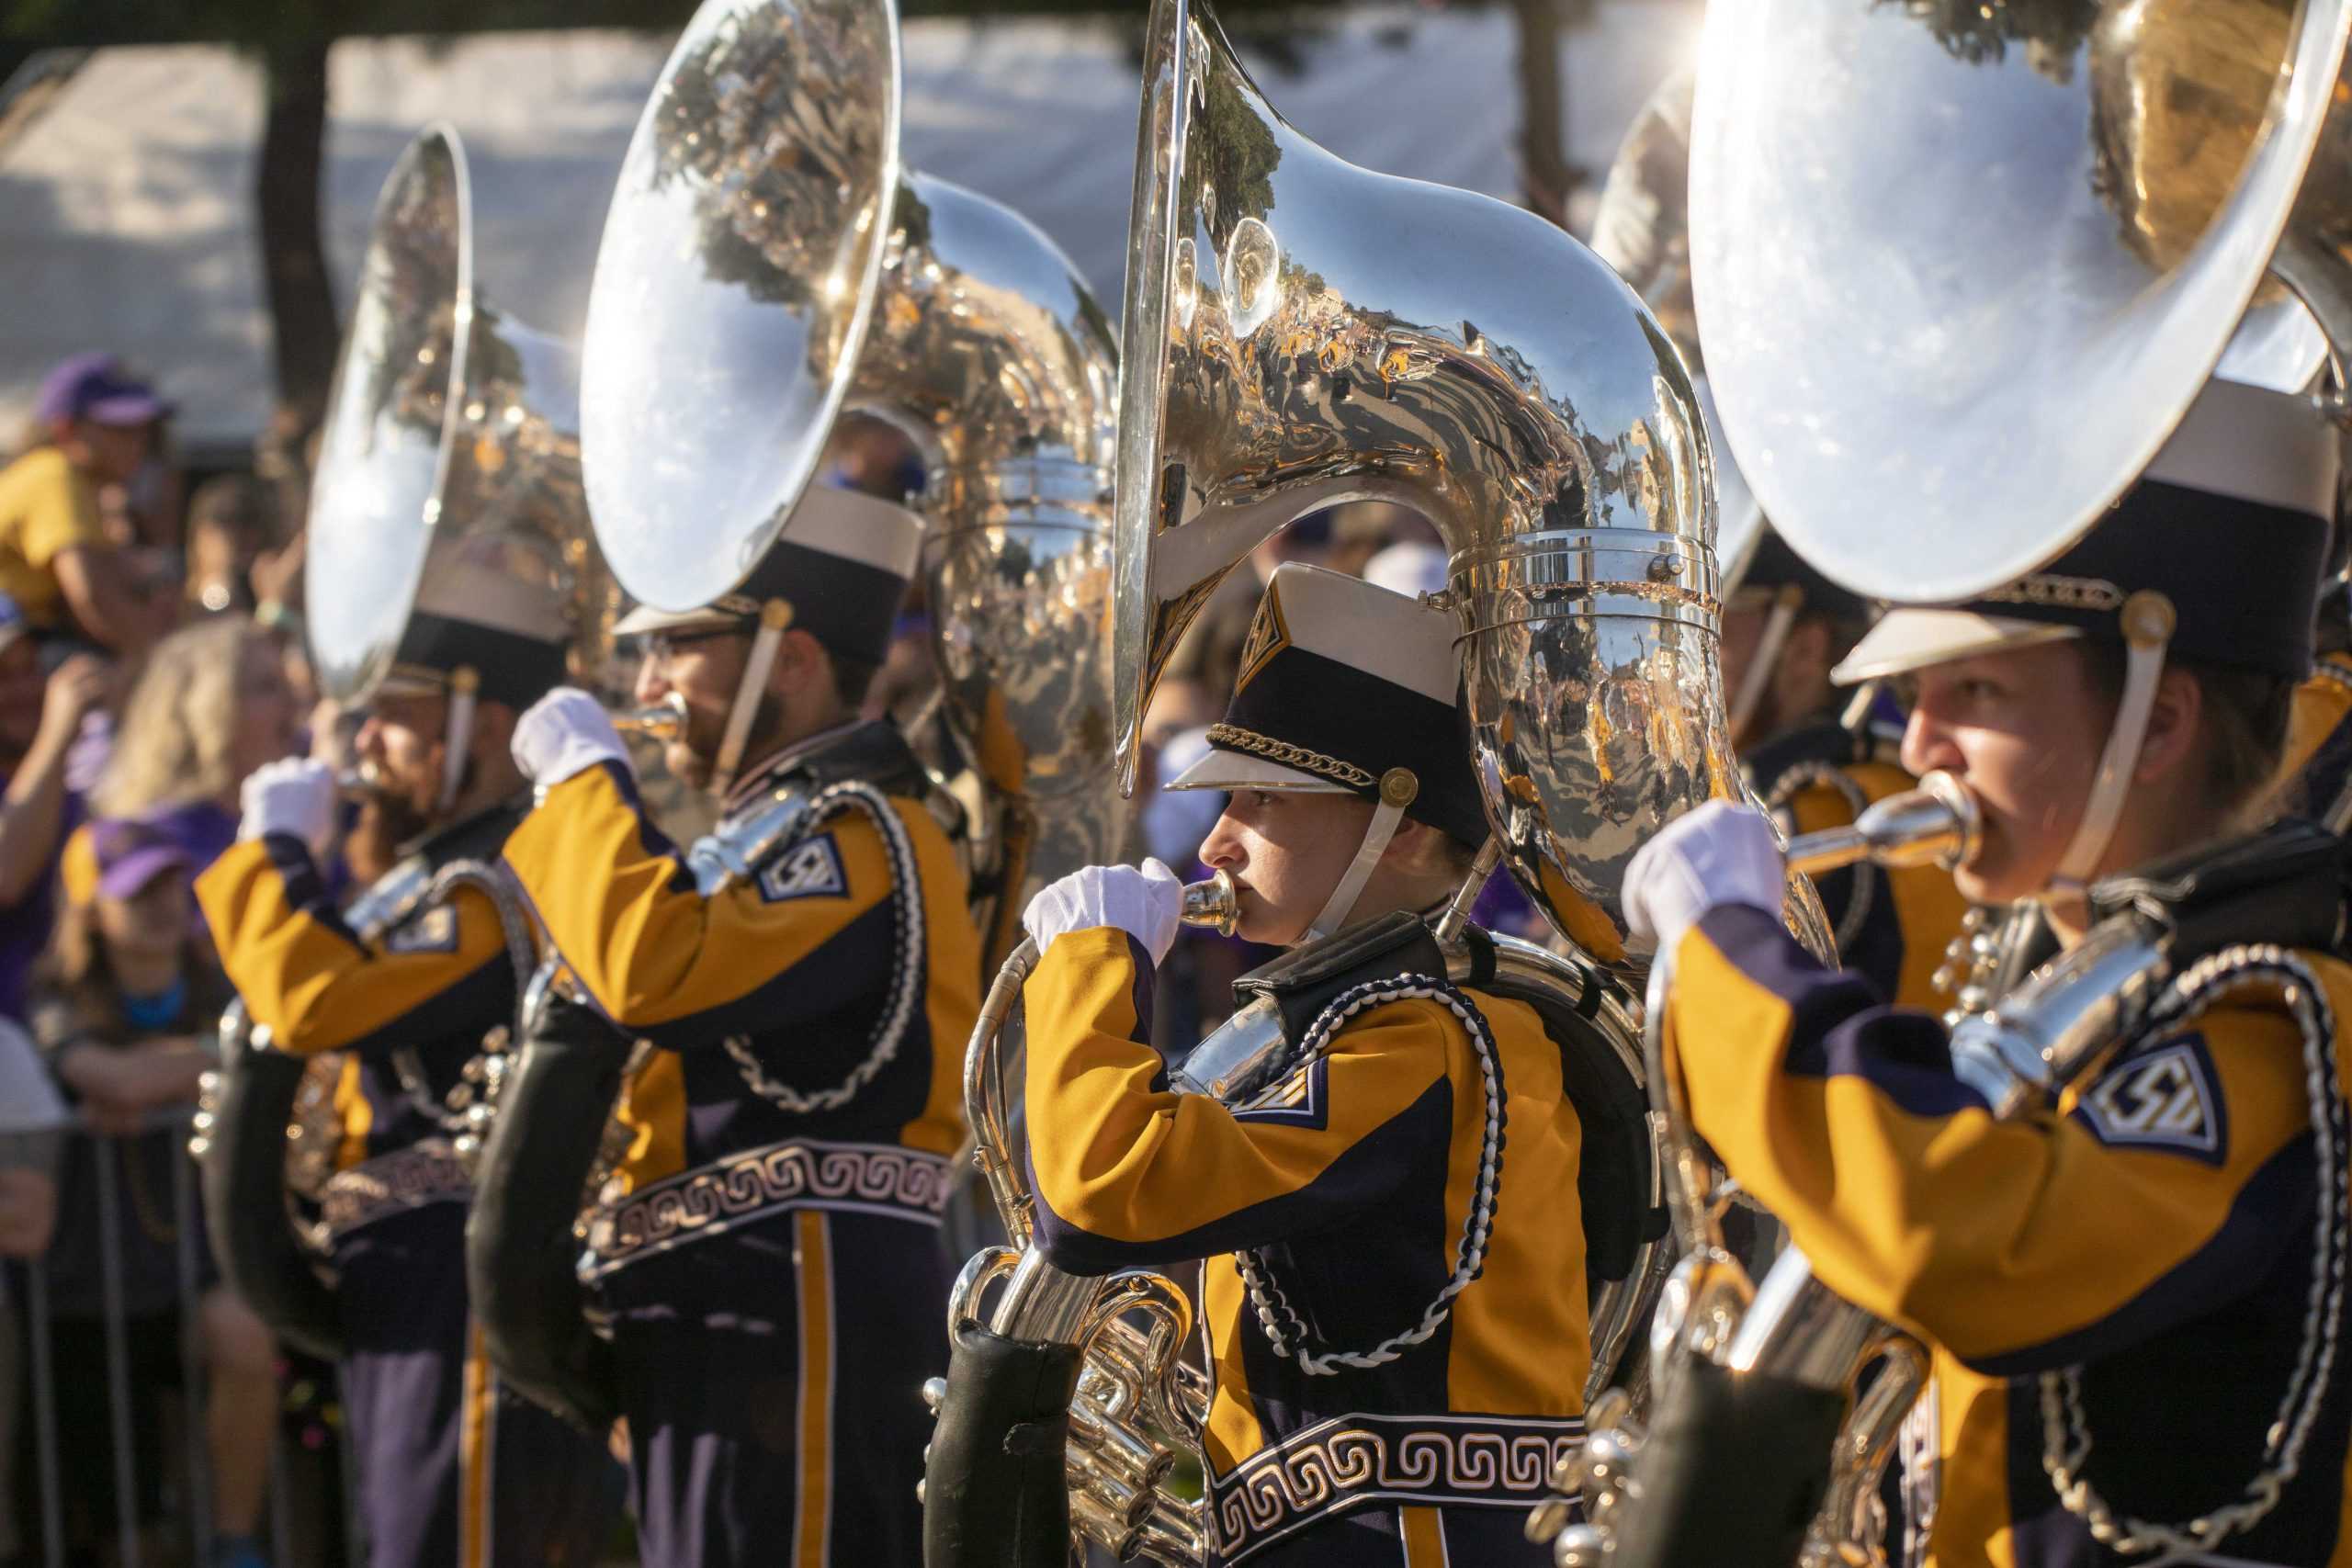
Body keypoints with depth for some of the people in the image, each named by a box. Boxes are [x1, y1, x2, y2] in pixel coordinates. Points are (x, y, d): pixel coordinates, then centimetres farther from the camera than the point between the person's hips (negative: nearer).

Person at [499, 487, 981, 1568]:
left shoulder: (853, 835, -12)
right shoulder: (773, 834, 20)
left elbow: (653, 973, -26)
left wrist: (582, 780, -14)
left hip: (803, 1327, -10)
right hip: (722, 1326, 10)